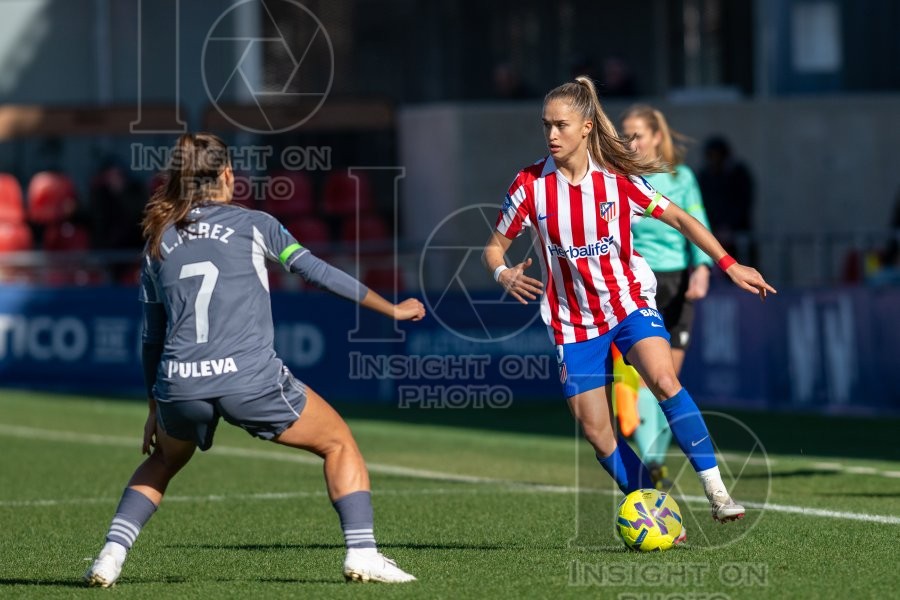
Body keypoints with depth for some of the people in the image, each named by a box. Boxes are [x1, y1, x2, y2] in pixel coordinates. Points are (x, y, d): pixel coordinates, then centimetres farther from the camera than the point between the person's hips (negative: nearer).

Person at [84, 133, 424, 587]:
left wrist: (155, 410, 31)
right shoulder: (252, 225, 6)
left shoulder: (157, 244, 16)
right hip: (251, 379, -4)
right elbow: (318, 272, 10)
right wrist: (391, 309, 21)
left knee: (161, 461, 32)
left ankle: (111, 554, 15)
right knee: (339, 444, 16)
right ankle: (361, 553, 3)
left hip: (179, 384, 4)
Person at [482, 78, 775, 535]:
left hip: (629, 302, -2)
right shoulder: (530, 185, -7)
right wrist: (503, 273, -21)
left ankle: (716, 492, -27)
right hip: (574, 321, 2)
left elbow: (679, 219, 1)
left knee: (663, 379, -28)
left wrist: (729, 265, -4)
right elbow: (494, 247, 2)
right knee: (593, 428, -3)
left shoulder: (618, 179, -9)